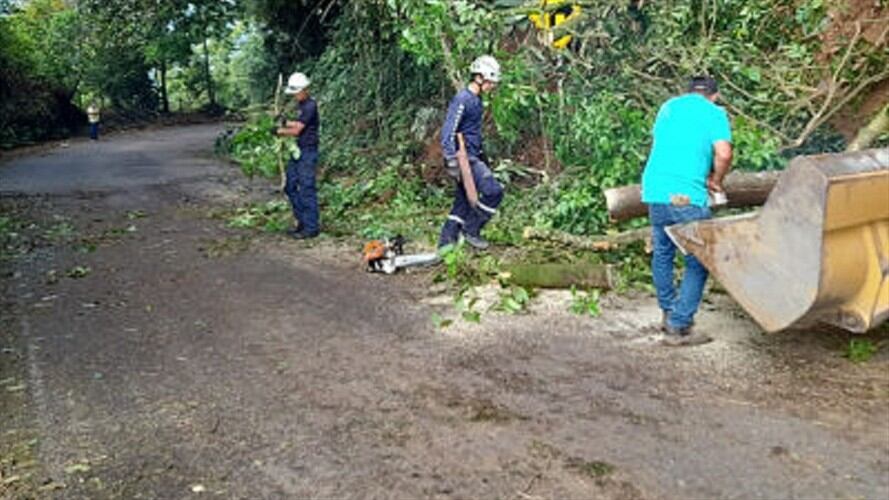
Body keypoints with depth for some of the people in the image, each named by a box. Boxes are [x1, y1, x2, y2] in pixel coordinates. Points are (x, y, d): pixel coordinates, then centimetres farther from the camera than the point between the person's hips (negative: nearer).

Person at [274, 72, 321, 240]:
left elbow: (296, 130, -17)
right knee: (290, 187, 13)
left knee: (306, 189, -7)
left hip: (307, 152, -10)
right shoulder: (301, 105, 14)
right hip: (297, 152, 10)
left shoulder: (310, 106, -16)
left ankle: (311, 227, 0)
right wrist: (285, 122, 8)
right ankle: (302, 222, 22)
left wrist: (279, 131, -3)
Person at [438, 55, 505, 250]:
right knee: (493, 191, -12)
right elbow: (448, 133, -19)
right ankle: (471, 230, 1)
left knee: (463, 202, 10)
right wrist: (453, 162, -23)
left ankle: (446, 244, 16)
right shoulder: (462, 100, -15)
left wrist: (482, 156, 24)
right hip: (464, 159, -9)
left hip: (473, 157, 9)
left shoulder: (476, 100, 14)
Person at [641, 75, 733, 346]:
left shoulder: (668, 107, 20)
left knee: (662, 254, 20)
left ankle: (668, 313, 32)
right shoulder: (715, 113, 5)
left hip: (654, 191, 6)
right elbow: (723, 153, -9)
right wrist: (716, 181, 11)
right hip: (687, 196, -5)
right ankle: (678, 327, 4)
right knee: (697, 263, 5)